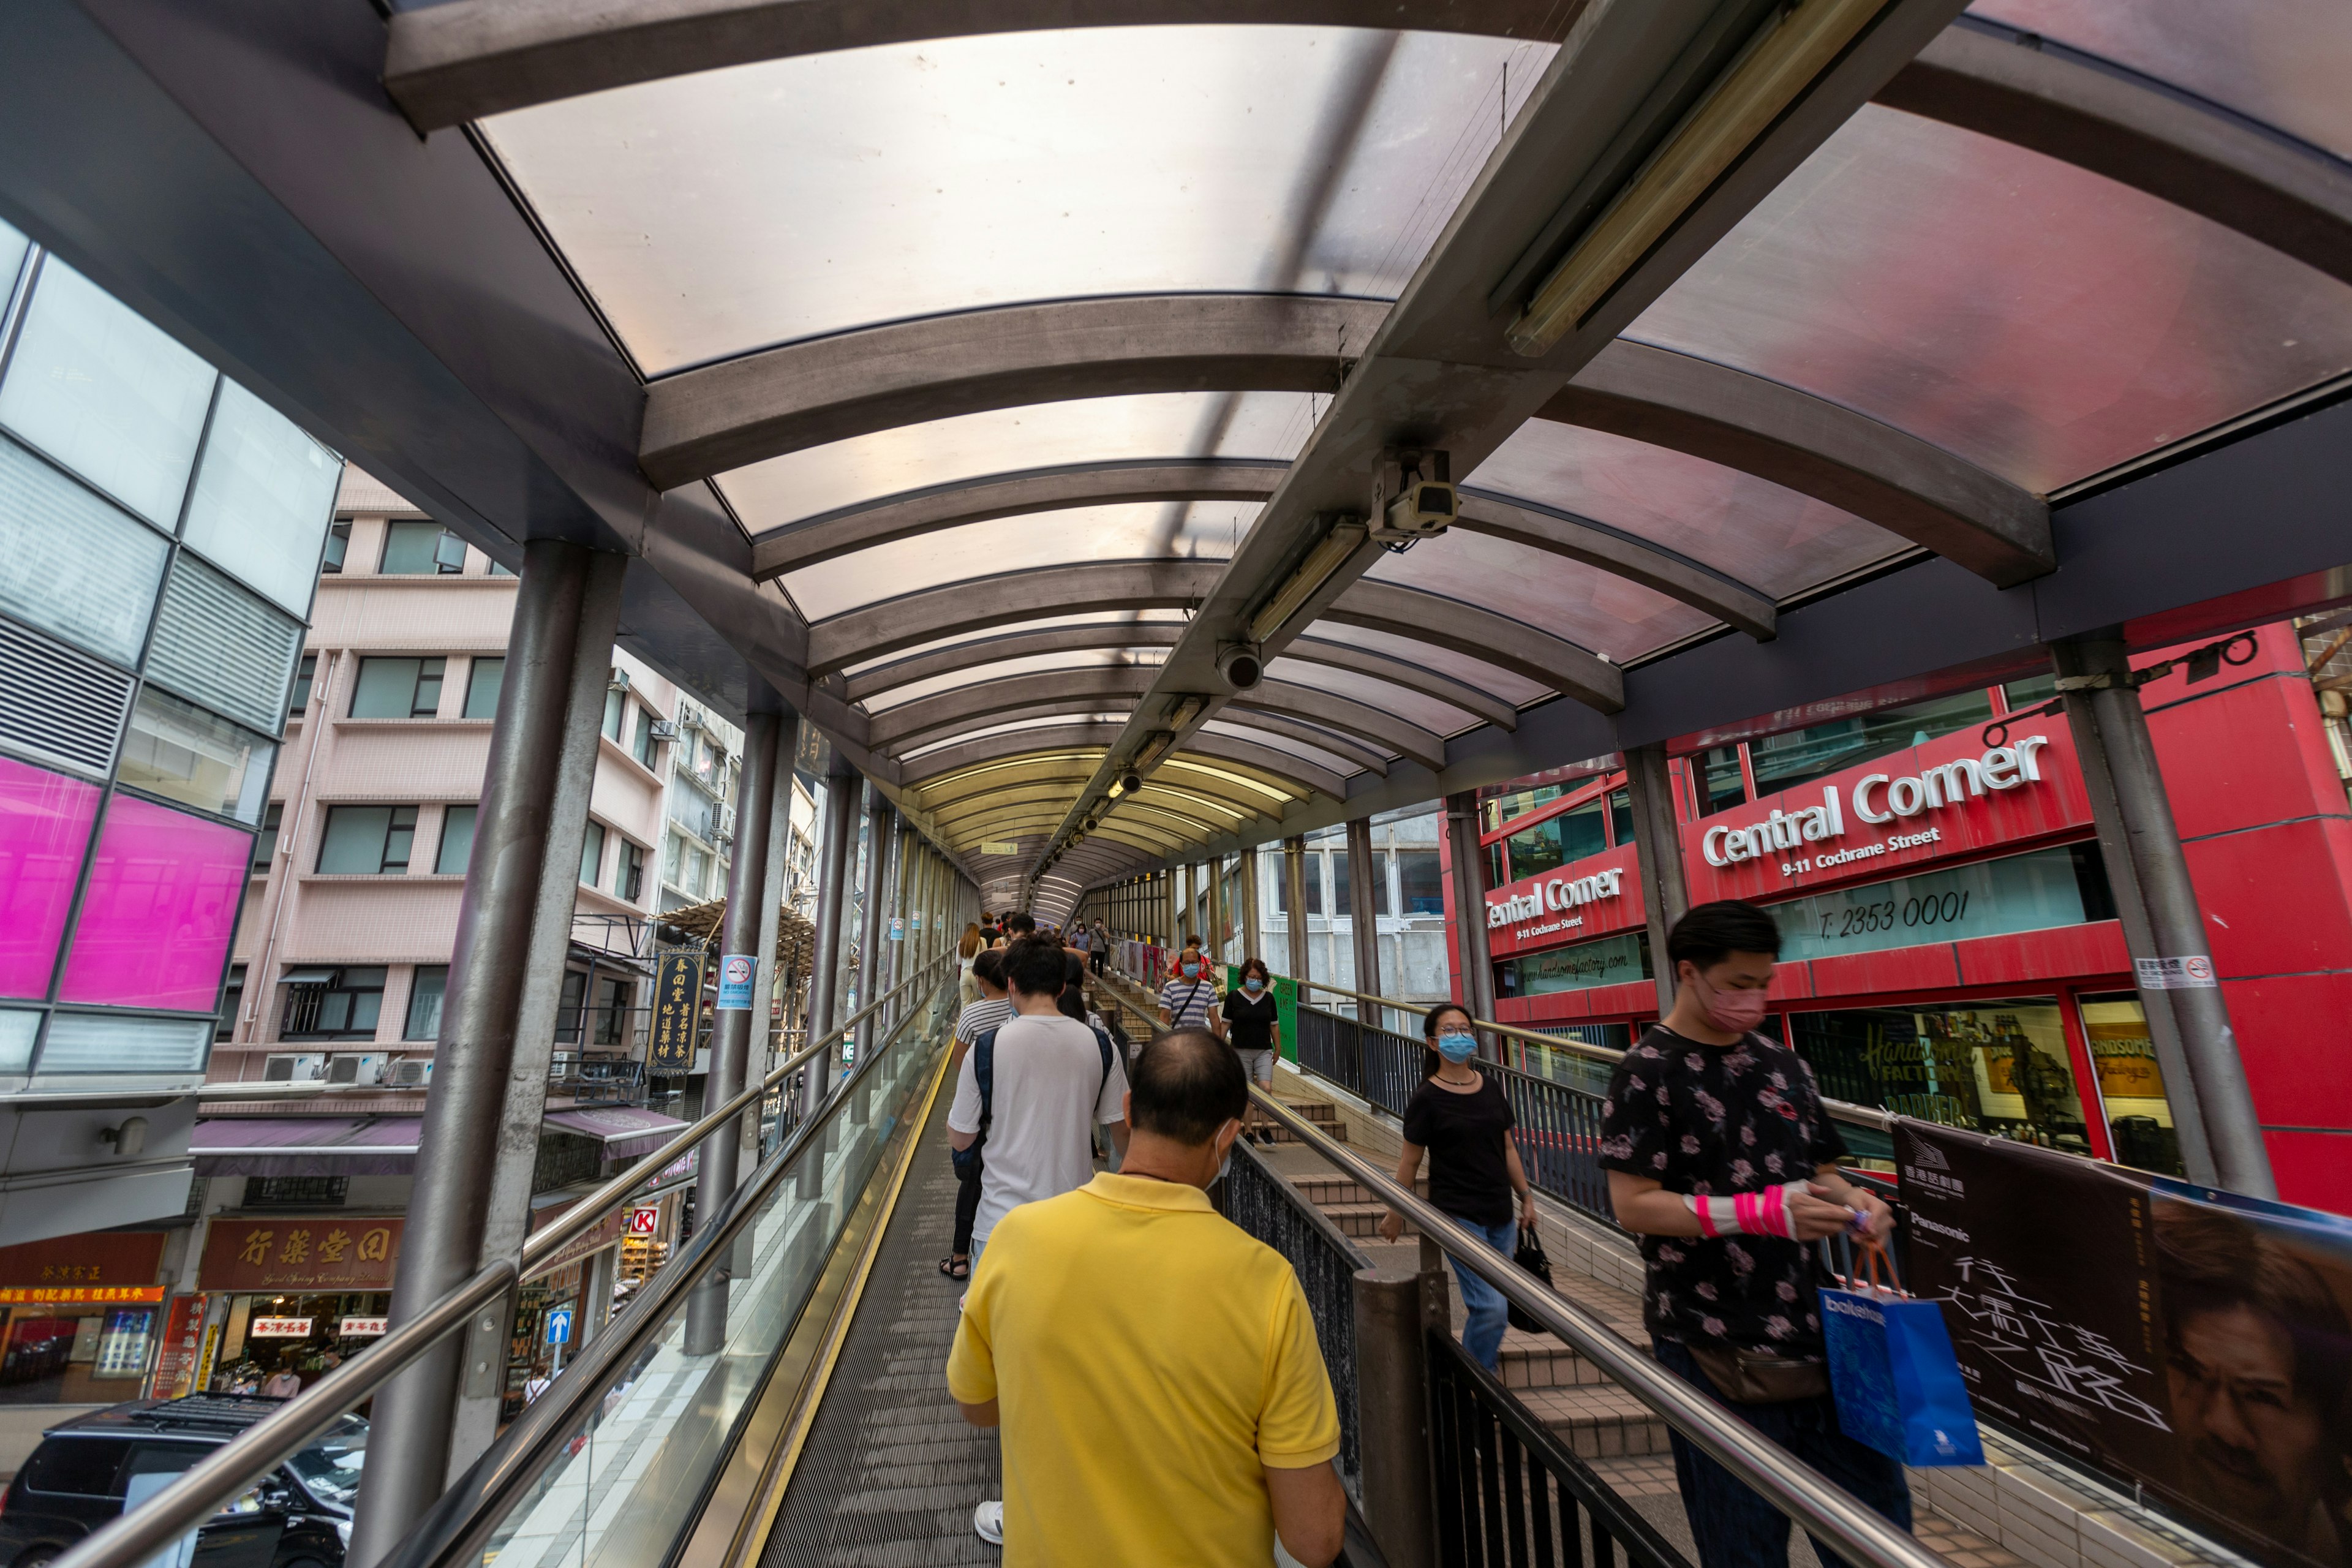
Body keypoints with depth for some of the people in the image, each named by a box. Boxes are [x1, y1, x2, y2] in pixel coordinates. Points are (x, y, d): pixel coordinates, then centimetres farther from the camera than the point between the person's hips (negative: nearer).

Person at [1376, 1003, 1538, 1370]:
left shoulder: (1490, 1087, 5)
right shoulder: (1427, 1099, -11)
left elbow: (1507, 1148, 14)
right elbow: (1410, 1163, -4)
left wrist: (1526, 1196, 14)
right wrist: (1396, 1214, 1)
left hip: (1500, 1213, 5)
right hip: (1458, 1215, -5)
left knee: (1487, 1304, 9)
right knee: (1492, 1308, -9)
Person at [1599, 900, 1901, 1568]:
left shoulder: (1780, 1063, 9)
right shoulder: (1648, 1072, -12)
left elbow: (1817, 1169, 19)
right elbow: (1633, 1206, -16)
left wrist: (1849, 1201, -4)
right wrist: (1765, 1212, -24)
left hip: (1815, 1331, 6)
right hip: (1719, 1354, -6)